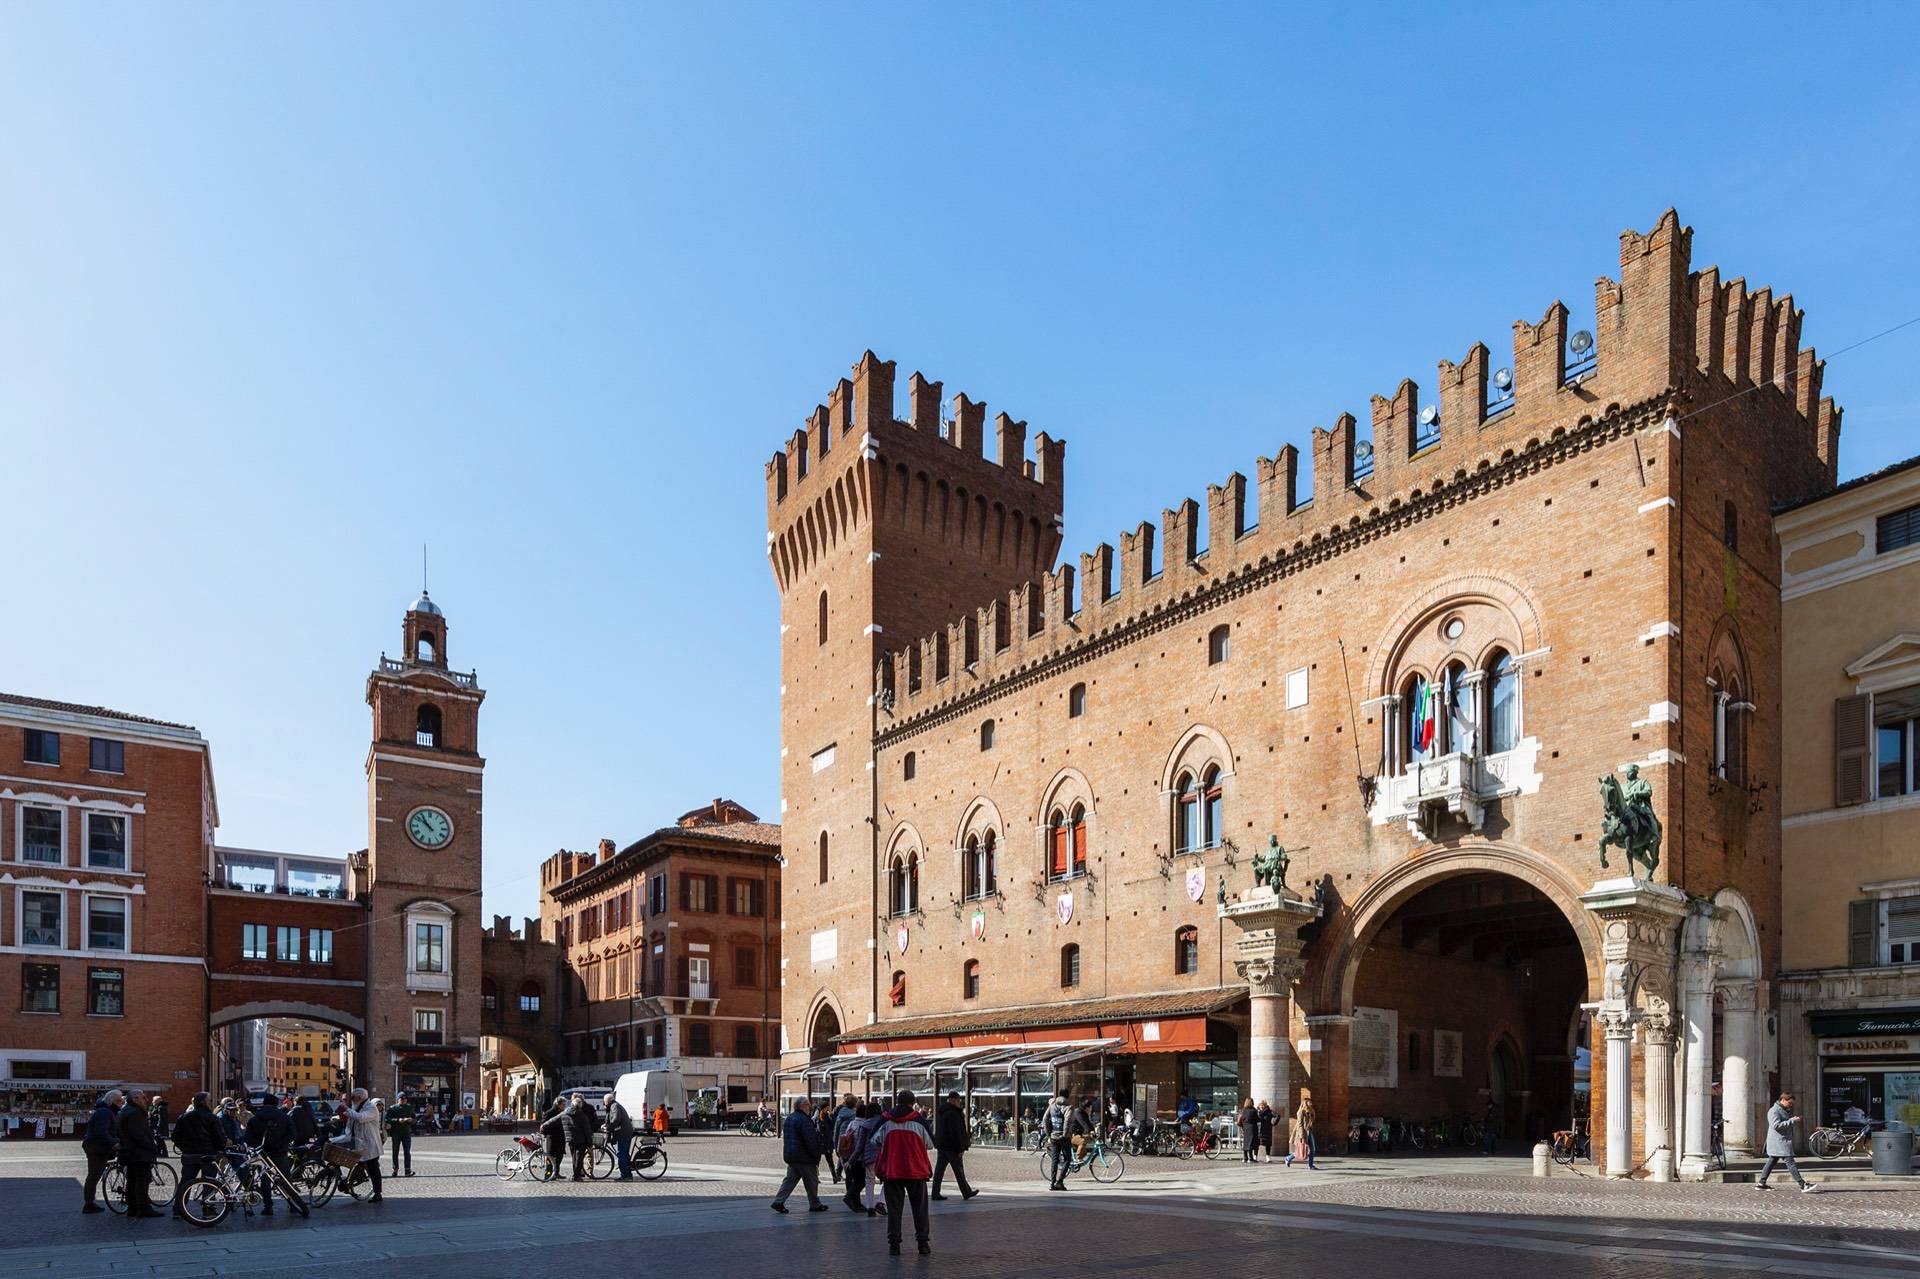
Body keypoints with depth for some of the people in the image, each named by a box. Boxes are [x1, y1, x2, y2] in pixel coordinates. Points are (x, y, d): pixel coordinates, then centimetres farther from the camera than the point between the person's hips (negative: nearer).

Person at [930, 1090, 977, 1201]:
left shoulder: (940, 1111, 12)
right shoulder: (952, 1113, -19)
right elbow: (955, 1133, -21)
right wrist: (960, 1149, -17)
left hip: (941, 1144, 9)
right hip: (951, 1146, -9)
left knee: (939, 1169, 7)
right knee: (959, 1170, 1)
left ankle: (935, 1193, 6)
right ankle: (966, 1192, 10)